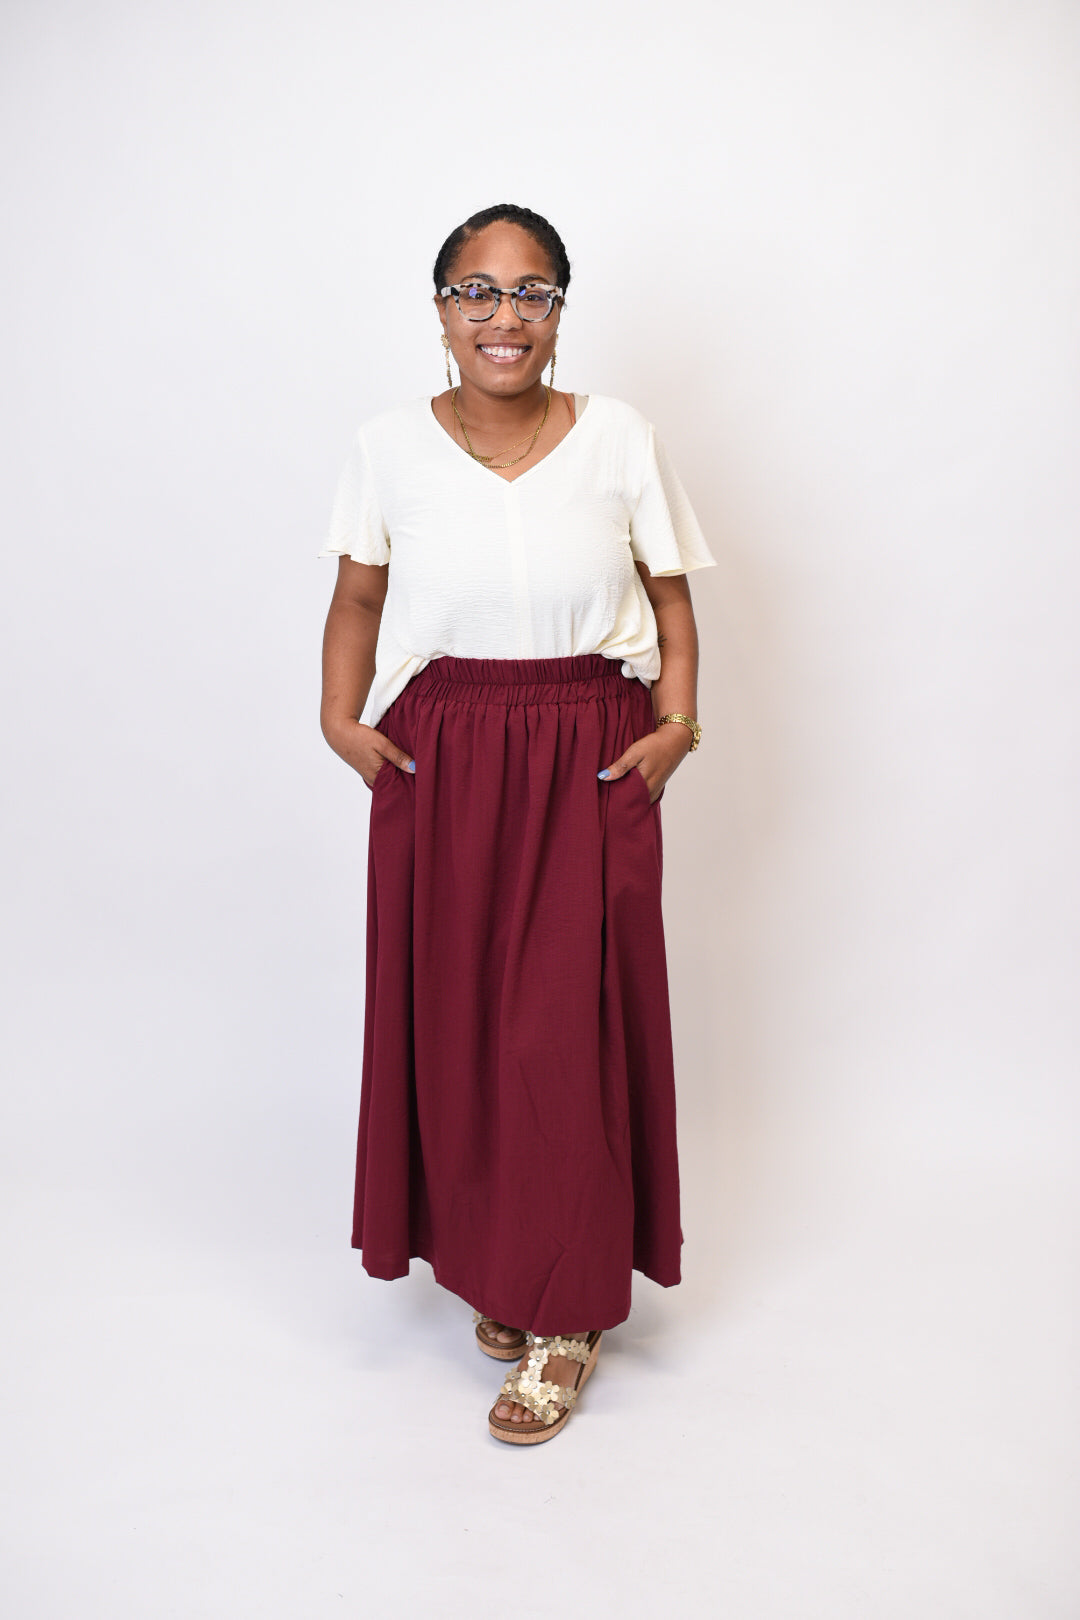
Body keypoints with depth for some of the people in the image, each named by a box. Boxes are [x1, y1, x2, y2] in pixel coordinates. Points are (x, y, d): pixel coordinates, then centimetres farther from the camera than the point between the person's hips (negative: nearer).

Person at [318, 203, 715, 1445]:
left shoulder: (619, 440, 0)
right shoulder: (391, 446, 2)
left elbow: (669, 597, 6)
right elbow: (357, 598, 10)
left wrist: (679, 720, -7)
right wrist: (339, 715, -4)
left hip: (589, 764, -1)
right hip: (439, 762, 2)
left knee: (571, 1026, -3)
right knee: (452, 1017, 6)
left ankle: (566, 1318, 13)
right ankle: (493, 1266, 28)